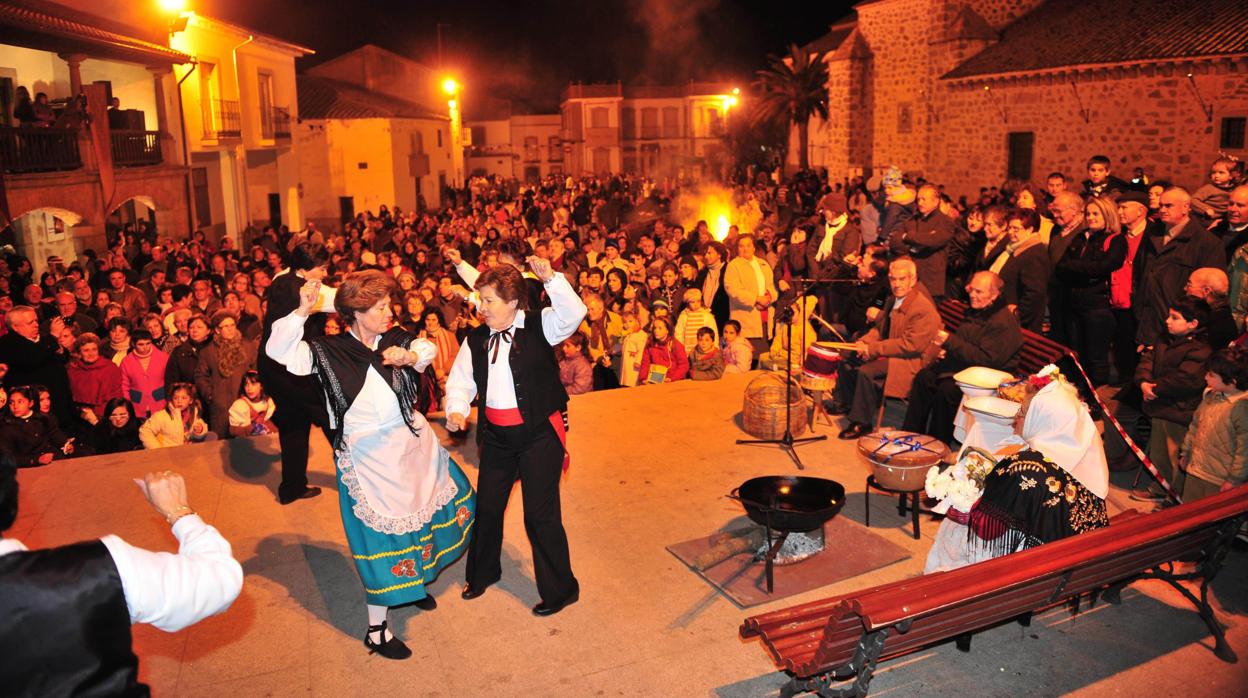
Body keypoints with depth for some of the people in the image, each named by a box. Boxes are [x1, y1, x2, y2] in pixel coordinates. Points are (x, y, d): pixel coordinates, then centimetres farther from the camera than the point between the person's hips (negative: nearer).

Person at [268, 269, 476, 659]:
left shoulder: (394, 339, -1)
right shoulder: (328, 352, -11)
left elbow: (428, 349, -13)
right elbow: (278, 350, -20)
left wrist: (408, 356, -33)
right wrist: (303, 311, -33)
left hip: (413, 443, 6)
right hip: (369, 456, -5)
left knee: (422, 512, 21)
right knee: (381, 535, -1)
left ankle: (415, 582, 49)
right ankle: (376, 630, 14)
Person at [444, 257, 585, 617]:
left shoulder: (539, 326, -9)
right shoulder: (476, 340, 4)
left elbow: (573, 314, -27)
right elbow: (460, 380, 7)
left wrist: (551, 279, -40)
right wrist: (457, 410, -12)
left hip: (540, 432, -5)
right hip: (496, 435, 6)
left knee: (540, 513, -1)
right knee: (487, 506, 19)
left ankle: (560, 589, 19)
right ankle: (482, 572, 45)